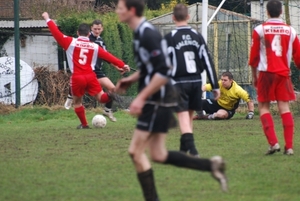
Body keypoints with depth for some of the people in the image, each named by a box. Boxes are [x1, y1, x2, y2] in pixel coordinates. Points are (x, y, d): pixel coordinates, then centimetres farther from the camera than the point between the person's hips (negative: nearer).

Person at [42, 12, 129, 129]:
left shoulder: (71, 42, 0)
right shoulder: (94, 46, 7)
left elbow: (56, 33, -1)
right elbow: (108, 56, 7)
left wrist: (48, 20, 10)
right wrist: (121, 65, 11)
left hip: (77, 78, -1)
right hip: (90, 76, 1)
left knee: (77, 101, 16)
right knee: (101, 97, 5)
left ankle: (84, 124, 18)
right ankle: (108, 96, -29)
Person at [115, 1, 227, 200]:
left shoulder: (148, 34, -19)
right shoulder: (141, 32, 12)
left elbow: (163, 73, -24)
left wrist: (141, 98, -23)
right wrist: (131, 79, 15)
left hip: (157, 101, -10)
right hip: (155, 101, 10)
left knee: (136, 150, -5)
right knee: (158, 155, 11)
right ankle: (211, 165, 13)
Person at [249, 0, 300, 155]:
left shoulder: (259, 30, -2)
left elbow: (253, 56, 0)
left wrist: (254, 75, 10)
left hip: (266, 73, -2)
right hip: (284, 73, 2)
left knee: (263, 107, 5)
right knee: (284, 108, 3)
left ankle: (273, 142, -11)